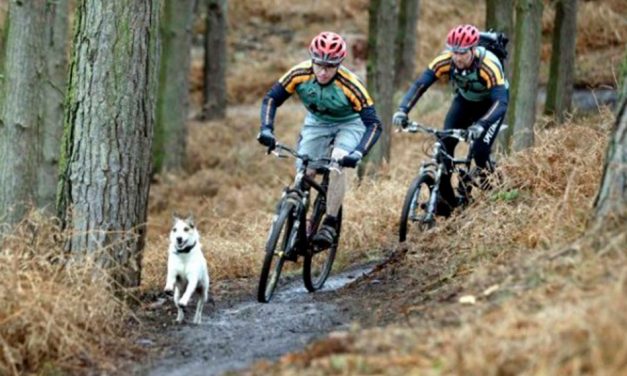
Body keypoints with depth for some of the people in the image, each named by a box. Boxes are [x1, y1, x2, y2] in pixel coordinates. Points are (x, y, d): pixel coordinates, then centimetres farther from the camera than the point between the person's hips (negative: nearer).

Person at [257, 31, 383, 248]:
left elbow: (373, 124, -34)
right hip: (316, 123, 4)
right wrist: (266, 129, -32)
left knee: (336, 165, -28)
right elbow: (271, 99, -15)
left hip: (349, 124, -4)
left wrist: (358, 153, -49)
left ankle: (330, 225, -19)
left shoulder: (349, 85, -35)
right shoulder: (300, 74, -27)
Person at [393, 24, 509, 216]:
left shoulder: (489, 66, -38)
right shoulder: (446, 61, -28)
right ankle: (446, 201, 2)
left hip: (490, 103, -4)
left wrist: (481, 125, -62)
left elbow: (501, 101, -46)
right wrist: (402, 110, -47)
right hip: (465, 100, 4)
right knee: (444, 145, -11)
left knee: (480, 151, -23)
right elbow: (419, 84, -31)